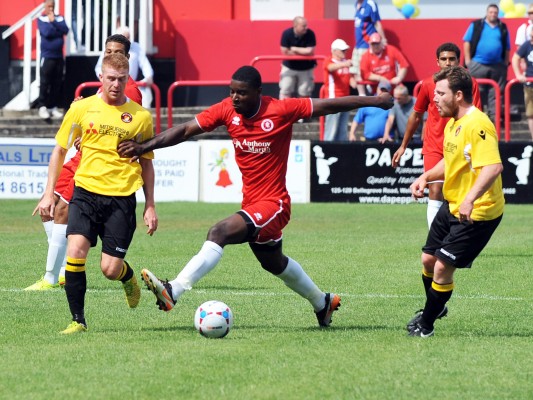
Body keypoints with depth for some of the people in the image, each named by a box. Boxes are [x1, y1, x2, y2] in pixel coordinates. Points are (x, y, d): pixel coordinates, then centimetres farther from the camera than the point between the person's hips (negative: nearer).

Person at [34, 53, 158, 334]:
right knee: (75, 252, -18)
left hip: (122, 197, 0)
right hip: (86, 192, 0)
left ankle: (129, 277, 33)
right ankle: (78, 320, -4)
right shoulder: (82, 108, 3)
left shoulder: (140, 116, 4)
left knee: (110, 269, -5)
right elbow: (59, 150, 11)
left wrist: (150, 206, 10)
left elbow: (146, 163, 13)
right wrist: (49, 194, 6)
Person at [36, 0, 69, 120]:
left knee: (57, 83, 5)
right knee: (45, 83, -6)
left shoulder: (60, 18, 10)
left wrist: (53, 22, -12)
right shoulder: (41, 19, -1)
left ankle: (53, 107, 10)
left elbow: (65, 30, -7)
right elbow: (46, 32, -17)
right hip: (47, 56, -4)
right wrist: (58, 30, -6)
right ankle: (42, 107, -3)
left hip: (59, 56, 4)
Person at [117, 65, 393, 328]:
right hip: (252, 203, 8)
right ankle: (323, 303, 49)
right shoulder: (227, 110, -4)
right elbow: (186, 130, -5)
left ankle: (173, 291, -34)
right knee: (274, 263, 27)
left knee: (219, 233, -28)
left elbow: (328, 105, -9)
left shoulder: (281, 110, -17)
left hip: (273, 203, -8)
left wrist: (375, 101, -4)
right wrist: (143, 147, -16)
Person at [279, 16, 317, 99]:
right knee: (285, 91, -3)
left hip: (306, 68, 0)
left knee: (305, 93, 5)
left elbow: (310, 51, -22)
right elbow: (285, 52, -18)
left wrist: (294, 49, -17)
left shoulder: (310, 34, -18)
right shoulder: (287, 34, -18)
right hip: (289, 67, 0)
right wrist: (303, 52, -16)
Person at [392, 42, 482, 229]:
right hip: (434, 148, -1)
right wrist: (403, 146, 17)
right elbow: (416, 116, 12)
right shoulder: (428, 85, -1)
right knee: (435, 191, -13)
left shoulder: (470, 84, -4)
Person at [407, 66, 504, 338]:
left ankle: (426, 325, 11)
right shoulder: (452, 123, 7)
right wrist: (426, 177, 8)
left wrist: (470, 199, -45)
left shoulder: (477, 126, -24)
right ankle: (434, 308, 43)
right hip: (452, 205, 10)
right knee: (429, 259, 17)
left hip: (476, 213, -10)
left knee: (442, 267, -7)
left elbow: (494, 167, -36)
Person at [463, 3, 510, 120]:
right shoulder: (476, 25, 4)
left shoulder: (503, 28, 12)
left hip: (497, 66, 2)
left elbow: (507, 48, 15)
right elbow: (467, 43, 3)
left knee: (496, 93, 1)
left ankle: (494, 116, 5)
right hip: (478, 65, -2)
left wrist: (506, 63, 6)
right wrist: (468, 61, -3)